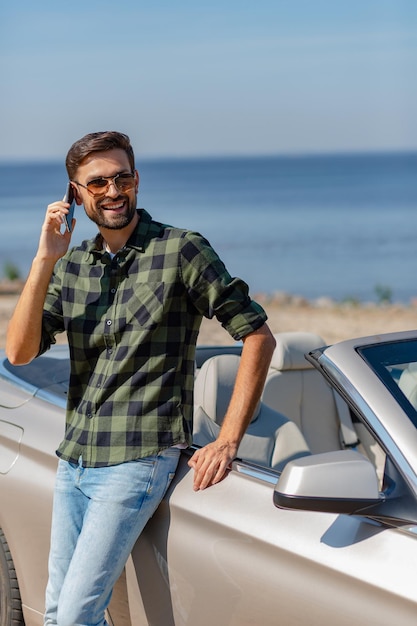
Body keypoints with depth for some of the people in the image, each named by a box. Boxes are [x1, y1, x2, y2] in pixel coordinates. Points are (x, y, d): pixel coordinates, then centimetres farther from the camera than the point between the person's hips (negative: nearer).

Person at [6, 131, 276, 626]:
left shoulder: (181, 250, -7)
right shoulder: (70, 265, 10)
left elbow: (258, 336, -7)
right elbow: (19, 352, -1)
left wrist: (227, 441, -12)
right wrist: (45, 260, -10)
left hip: (138, 461, -6)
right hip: (71, 460, 7)